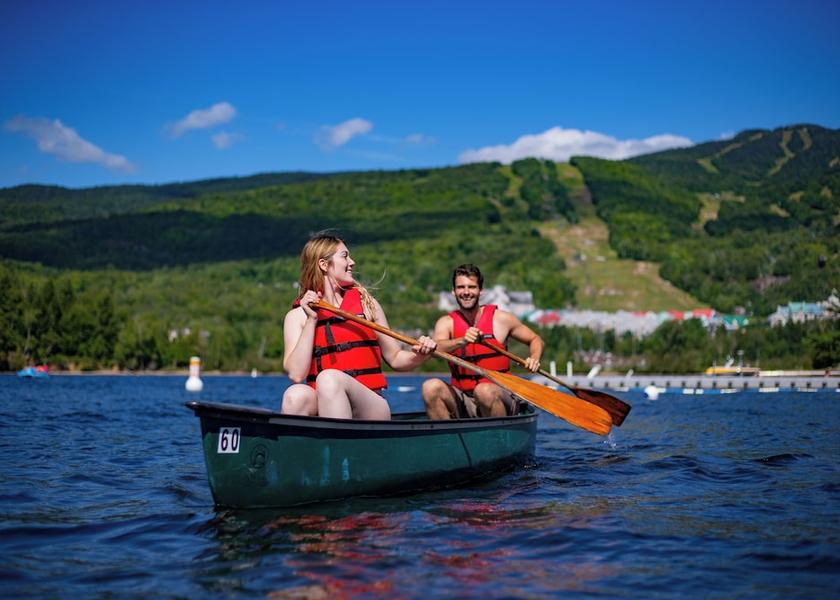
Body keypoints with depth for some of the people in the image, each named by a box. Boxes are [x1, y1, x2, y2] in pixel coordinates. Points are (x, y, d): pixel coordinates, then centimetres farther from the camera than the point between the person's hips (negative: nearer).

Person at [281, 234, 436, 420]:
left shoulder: (366, 302, 13)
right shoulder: (297, 316, 8)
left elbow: (395, 358, 19)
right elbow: (296, 375, -6)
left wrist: (419, 355, -3)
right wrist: (311, 320, -5)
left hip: (371, 407, 0)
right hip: (320, 406, 0)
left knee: (329, 378, -32)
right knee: (295, 394, -34)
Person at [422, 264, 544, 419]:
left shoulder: (500, 318, 0)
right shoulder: (447, 322, 3)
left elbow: (535, 340, 12)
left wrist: (534, 359, -9)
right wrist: (462, 341, -36)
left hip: (498, 397, -2)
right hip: (462, 400, 2)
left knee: (484, 390, -35)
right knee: (431, 387, -24)